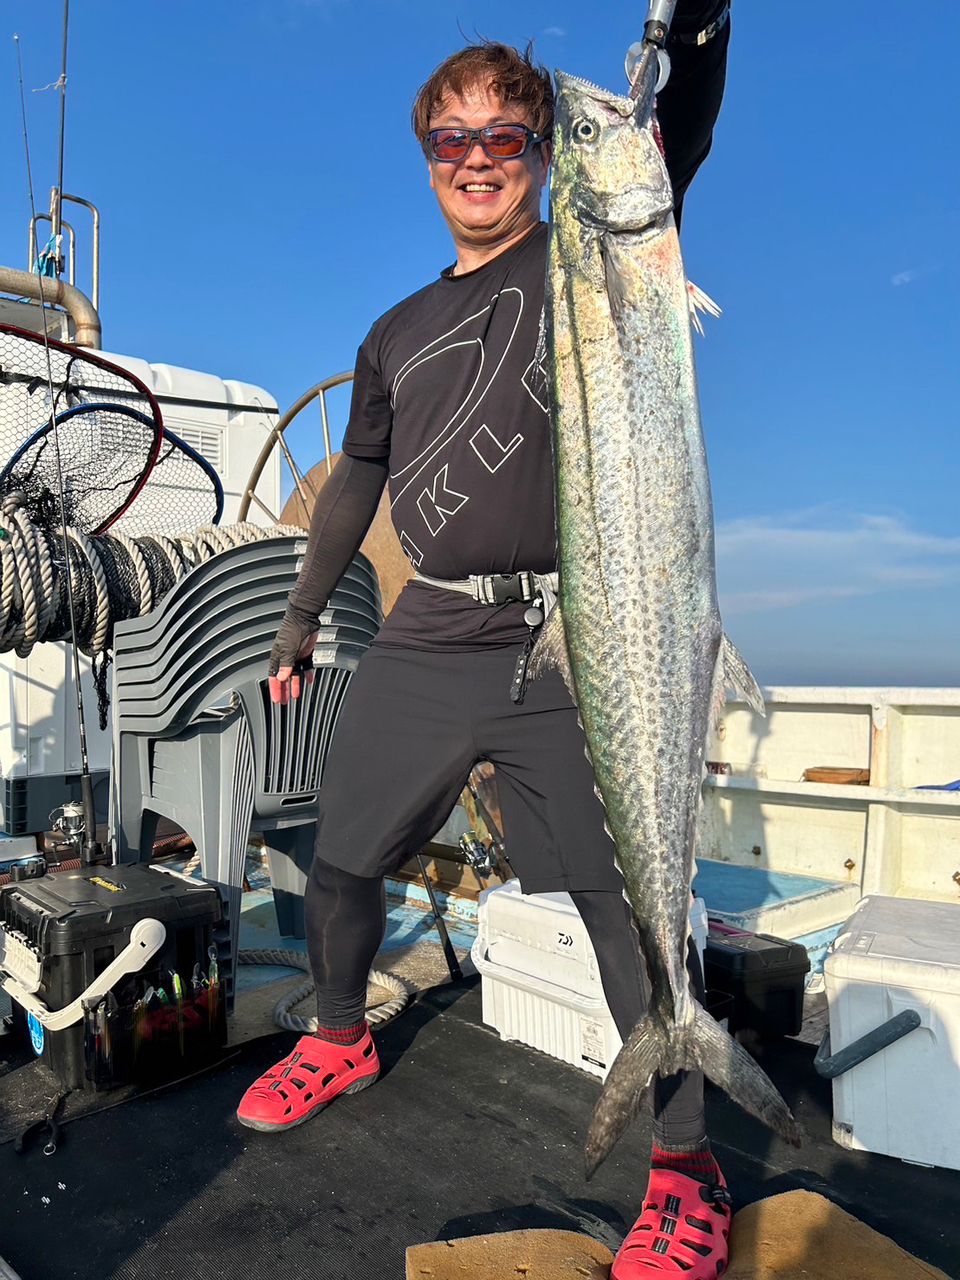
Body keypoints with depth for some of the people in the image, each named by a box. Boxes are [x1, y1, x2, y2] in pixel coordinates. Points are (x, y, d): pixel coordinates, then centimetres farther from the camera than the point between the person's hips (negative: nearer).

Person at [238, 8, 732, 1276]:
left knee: (627, 900, -5)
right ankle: (341, 1040, 39)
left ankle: (686, 1168, 15)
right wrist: (302, 617, 25)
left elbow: (678, 130, -6)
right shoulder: (396, 334, 20)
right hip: (424, 644, 5)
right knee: (338, 860, 11)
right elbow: (354, 483, 23)